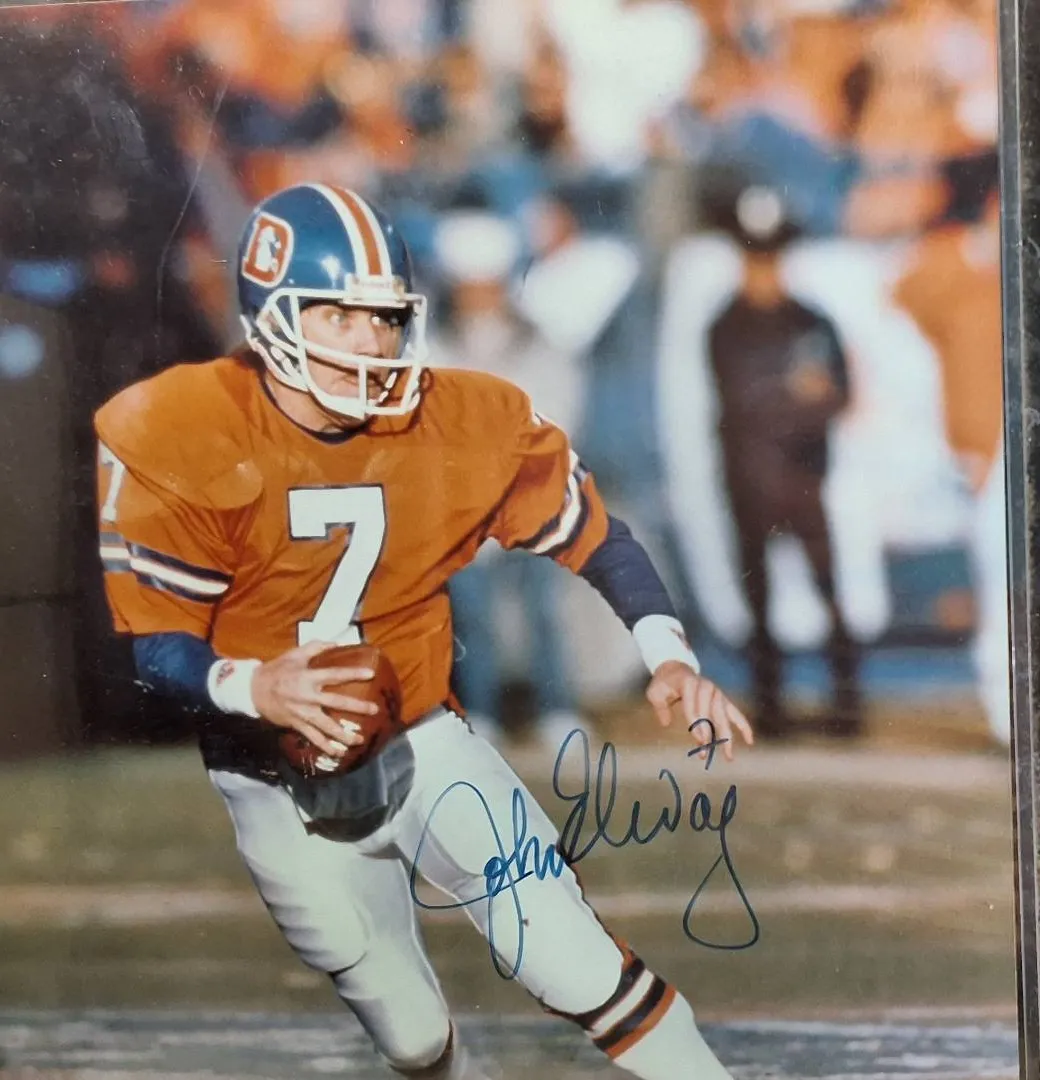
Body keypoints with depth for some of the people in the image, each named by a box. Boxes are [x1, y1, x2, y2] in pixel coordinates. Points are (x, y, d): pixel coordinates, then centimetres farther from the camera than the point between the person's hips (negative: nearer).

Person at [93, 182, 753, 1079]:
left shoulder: (466, 423, -11)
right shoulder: (173, 444, -19)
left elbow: (589, 534, 1)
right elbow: (142, 643, -19)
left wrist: (667, 657, -14)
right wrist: (253, 687, -38)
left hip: (422, 745, 1)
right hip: (282, 793, -1)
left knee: (573, 963, -13)